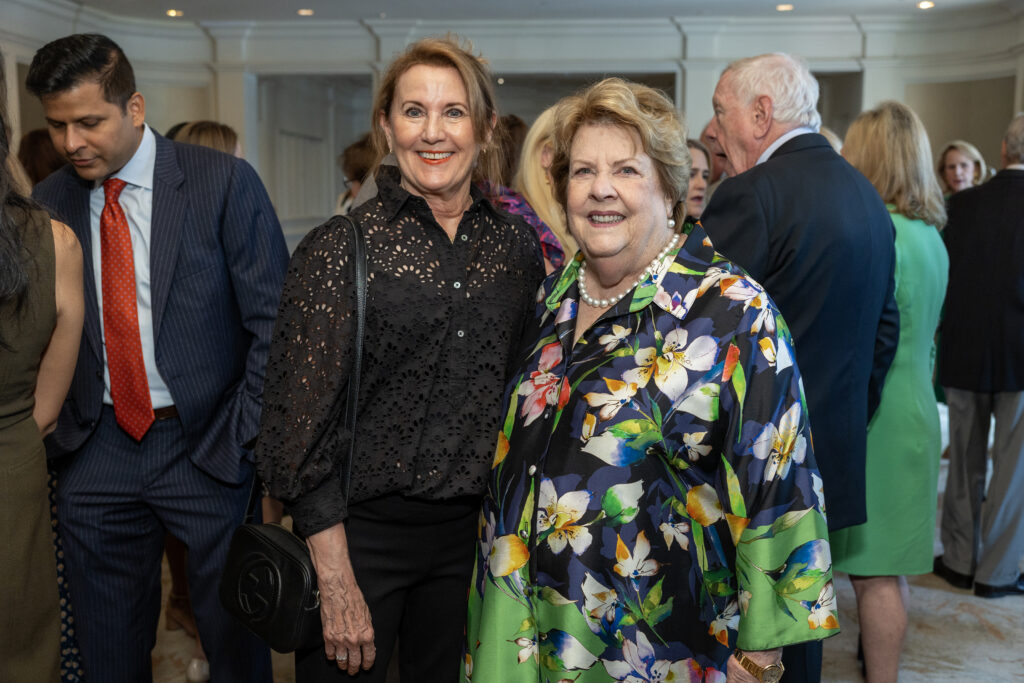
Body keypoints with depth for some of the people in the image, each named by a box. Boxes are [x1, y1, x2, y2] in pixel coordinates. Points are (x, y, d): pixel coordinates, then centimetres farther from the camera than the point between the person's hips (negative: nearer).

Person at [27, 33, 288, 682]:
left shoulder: (224, 182, -7)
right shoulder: (49, 202, 4)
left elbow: (275, 321, -8)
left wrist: (249, 437, -11)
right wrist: (53, 426, 0)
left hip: (206, 449, -3)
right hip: (94, 456, 4)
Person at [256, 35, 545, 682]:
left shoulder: (518, 242, 2)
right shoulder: (340, 248, -10)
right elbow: (304, 423, -11)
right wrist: (337, 583, -14)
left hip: (476, 532, 4)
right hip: (361, 531, -3)